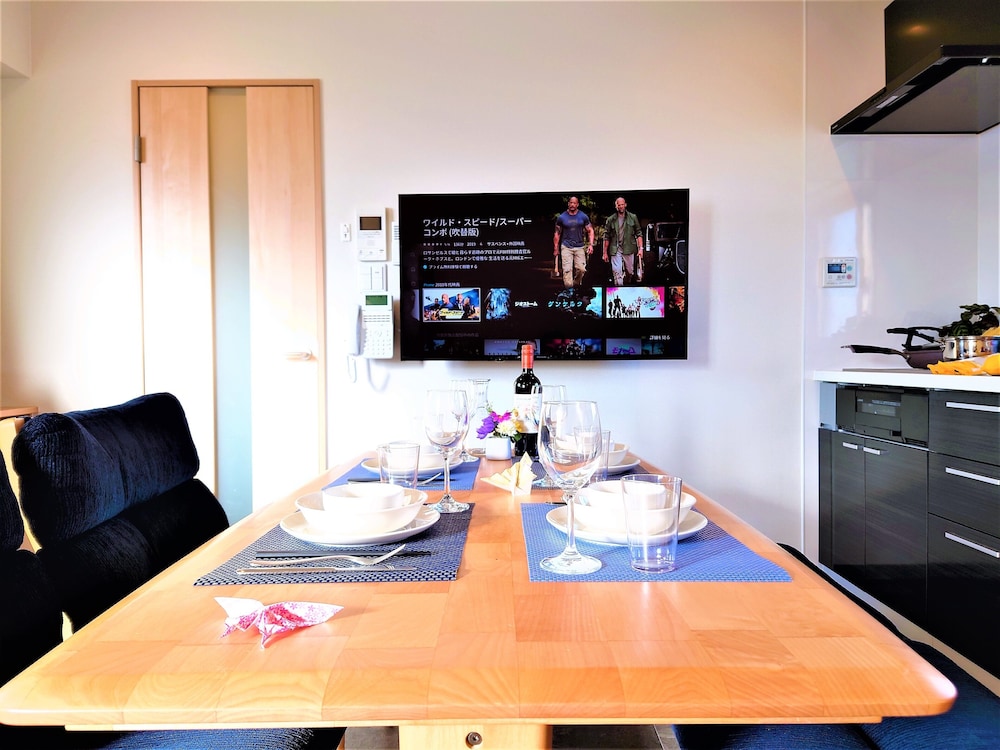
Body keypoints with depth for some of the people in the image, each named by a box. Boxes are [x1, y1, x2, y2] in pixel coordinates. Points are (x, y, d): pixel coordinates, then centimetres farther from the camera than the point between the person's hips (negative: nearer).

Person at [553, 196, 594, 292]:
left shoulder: (583, 217, 4)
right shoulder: (561, 217, 3)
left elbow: (590, 231, 8)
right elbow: (557, 233, 9)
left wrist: (591, 245, -4)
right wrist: (556, 248, 6)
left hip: (580, 247, 1)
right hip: (566, 247, -1)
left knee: (581, 269, -5)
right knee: (567, 269, -11)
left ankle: (575, 284, 18)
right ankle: (569, 288, -9)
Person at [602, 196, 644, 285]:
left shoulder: (633, 217, 5)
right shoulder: (610, 220, 4)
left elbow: (638, 233, 5)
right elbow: (606, 237, 6)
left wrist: (640, 248, -4)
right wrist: (605, 252, 3)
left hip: (629, 250, 1)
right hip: (616, 251, -1)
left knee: (631, 272, 10)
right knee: (617, 273, -9)